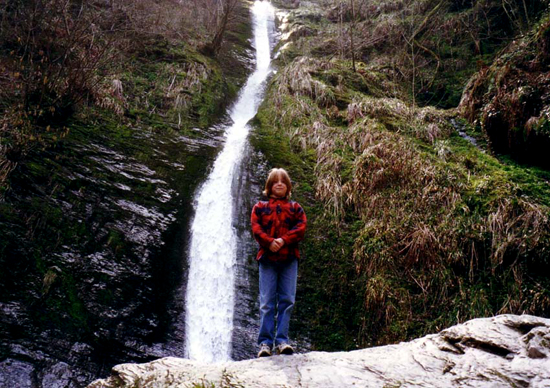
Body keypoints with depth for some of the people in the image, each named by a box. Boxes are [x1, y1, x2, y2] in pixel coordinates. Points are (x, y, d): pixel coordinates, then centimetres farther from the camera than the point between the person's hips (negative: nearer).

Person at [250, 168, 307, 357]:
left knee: (287, 301, -1)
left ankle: (282, 340, 4)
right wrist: (269, 242, -17)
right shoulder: (260, 207, 14)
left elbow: (301, 227, 1)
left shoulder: (295, 207, 16)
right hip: (267, 258, -1)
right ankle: (265, 342, 0)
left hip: (289, 258, 1)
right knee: (267, 303, -3)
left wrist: (284, 240, -14)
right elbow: (256, 228, 0)